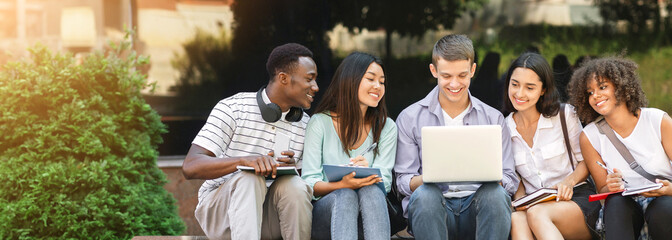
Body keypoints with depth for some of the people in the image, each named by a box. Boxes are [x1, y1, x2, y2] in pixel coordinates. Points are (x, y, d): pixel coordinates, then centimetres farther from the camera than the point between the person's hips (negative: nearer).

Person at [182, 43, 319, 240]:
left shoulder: (305, 124, 6)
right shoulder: (233, 108, -8)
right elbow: (190, 167, -17)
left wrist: (292, 167, -16)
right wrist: (244, 160, -34)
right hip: (218, 211, -3)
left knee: (294, 186, -28)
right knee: (249, 179, -34)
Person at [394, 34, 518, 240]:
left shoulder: (493, 119, 14)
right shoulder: (409, 119, 10)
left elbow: (510, 181, 10)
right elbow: (403, 182, 5)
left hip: (477, 207, 1)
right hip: (430, 211, -1)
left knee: (495, 193, -33)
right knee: (426, 194, -35)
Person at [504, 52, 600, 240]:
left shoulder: (565, 115, 1)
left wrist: (569, 181, -16)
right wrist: (519, 200, -7)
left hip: (578, 198, -2)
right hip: (533, 205, 2)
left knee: (536, 213, -37)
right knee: (516, 219, -36)